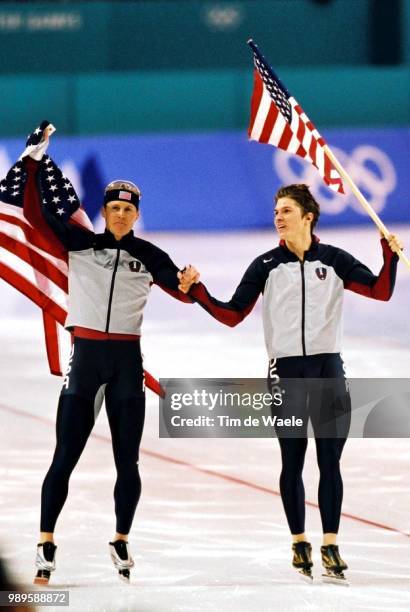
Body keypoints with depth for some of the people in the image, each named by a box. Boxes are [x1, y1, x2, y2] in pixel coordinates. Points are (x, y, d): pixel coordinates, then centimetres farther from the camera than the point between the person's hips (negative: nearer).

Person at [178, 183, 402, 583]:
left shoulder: (333, 260, 3)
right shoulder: (266, 266, 4)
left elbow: (380, 291, -4)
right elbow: (232, 315, 4)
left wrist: (390, 254, -19)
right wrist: (197, 292, -7)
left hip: (328, 369, 0)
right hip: (286, 370, 0)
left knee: (329, 461, -1)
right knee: (292, 462, 4)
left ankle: (330, 545, 4)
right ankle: (299, 542, 15)